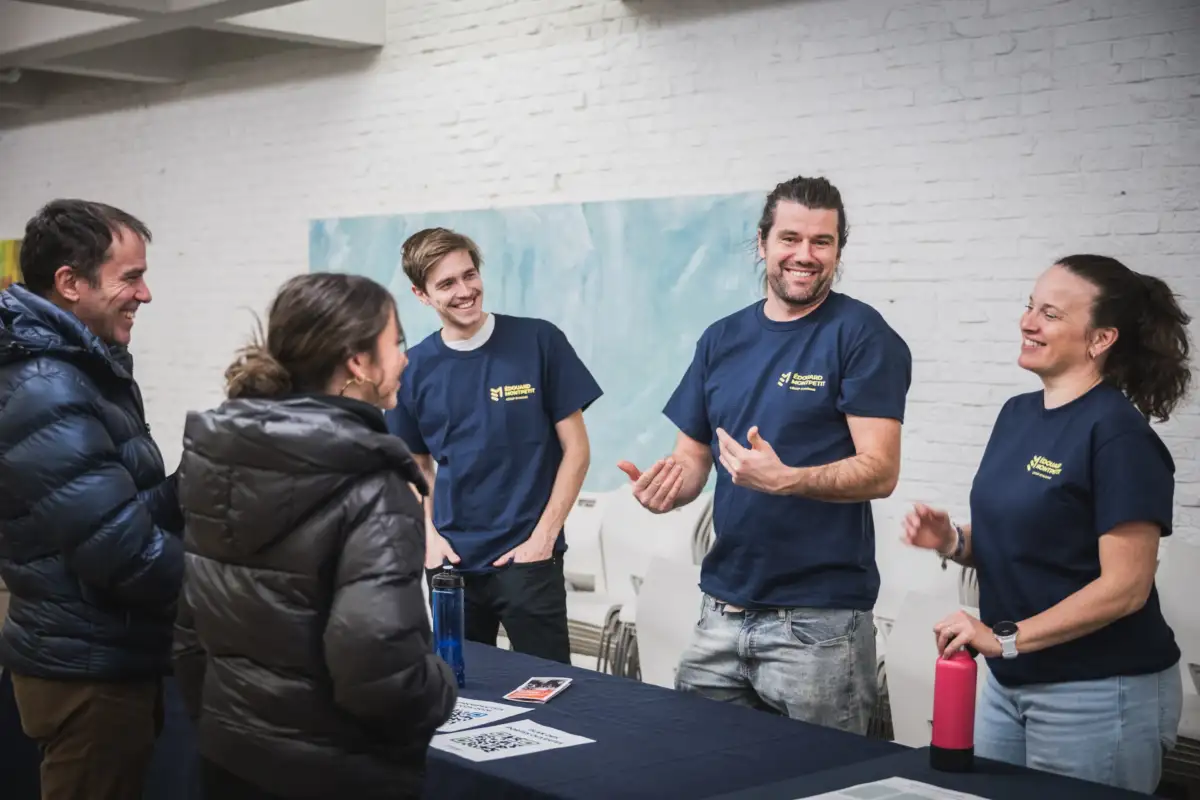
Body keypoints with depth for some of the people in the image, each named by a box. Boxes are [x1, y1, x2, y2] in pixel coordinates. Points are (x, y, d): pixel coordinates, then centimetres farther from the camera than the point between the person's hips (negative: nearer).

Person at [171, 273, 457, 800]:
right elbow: (377, 663, -30)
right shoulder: (370, 490, -21)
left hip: (231, 754, 6)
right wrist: (440, 694, -10)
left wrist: (212, 714, 18)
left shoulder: (209, 455, 0)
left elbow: (183, 616, 7)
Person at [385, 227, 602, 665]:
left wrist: (543, 536, -9)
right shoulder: (415, 367, 1)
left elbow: (575, 448, -3)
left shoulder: (539, 341, -7)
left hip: (527, 556, -3)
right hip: (452, 560, 3)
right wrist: (429, 535, -2)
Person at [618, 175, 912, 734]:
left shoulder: (861, 335, -7)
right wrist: (665, 486, -9)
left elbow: (879, 471, -14)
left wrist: (784, 479, -29)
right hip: (724, 611, 5)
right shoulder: (723, 339, 10)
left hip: (820, 621, -5)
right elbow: (692, 458, 14)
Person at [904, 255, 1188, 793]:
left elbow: (1125, 586, -20)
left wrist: (1004, 638, -21)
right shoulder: (1017, 414, 7)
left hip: (1100, 695, -7)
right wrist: (952, 541, -3)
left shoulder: (1119, 435, -17)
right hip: (1009, 683, 8)